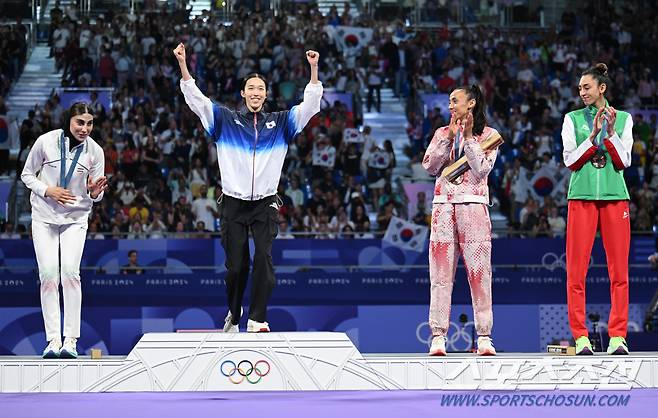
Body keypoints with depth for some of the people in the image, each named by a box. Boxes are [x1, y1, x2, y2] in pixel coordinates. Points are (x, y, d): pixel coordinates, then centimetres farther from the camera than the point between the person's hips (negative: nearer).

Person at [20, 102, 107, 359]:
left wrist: (94, 192, -21)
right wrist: (47, 190, -14)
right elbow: (27, 175, 3)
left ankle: (70, 340, -14)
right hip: (44, 216, 0)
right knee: (48, 275, -8)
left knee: (70, 273, -15)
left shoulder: (95, 151, -6)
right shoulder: (46, 142, -10)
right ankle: (53, 339, -5)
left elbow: (96, 197, 3)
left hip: (75, 219, 0)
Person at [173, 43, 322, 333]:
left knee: (264, 257, -17)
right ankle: (233, 314, 25)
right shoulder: (225, 119, 8)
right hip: (233, 203, 0)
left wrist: (313, 69, -4)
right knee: (235, 265, 2)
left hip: (265, 204, 0)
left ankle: (257, 319, -15)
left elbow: (310, 103, 7)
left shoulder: (279, 123, 11)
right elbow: (195, 98, 2)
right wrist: (182, 64, -8)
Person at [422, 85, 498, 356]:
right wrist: (449, 137, -3)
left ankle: (484, 337, -5)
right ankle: (438, 336, -5)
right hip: (443, 206, 3)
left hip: (473, 206, -3)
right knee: (441, 272, -3)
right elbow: (430, 166, 3)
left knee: (479, 271, -6)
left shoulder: (487, 135, 7)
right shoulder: (442, 133, 16)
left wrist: (469, 137, -6)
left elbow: (481, 169, -6)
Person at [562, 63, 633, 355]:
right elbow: (570, 160, 1)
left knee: (619, 270, -3)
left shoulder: (623, 119, 11)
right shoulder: (573, 119, 10)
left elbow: (624, 161, 3)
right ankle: (581, 337, -3)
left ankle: (617, 336, -1)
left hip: (615, 197, 0)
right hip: (582, 197, 0)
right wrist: (594, 135, -9)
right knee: (576, 269, -6)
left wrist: (611, 132, -10)